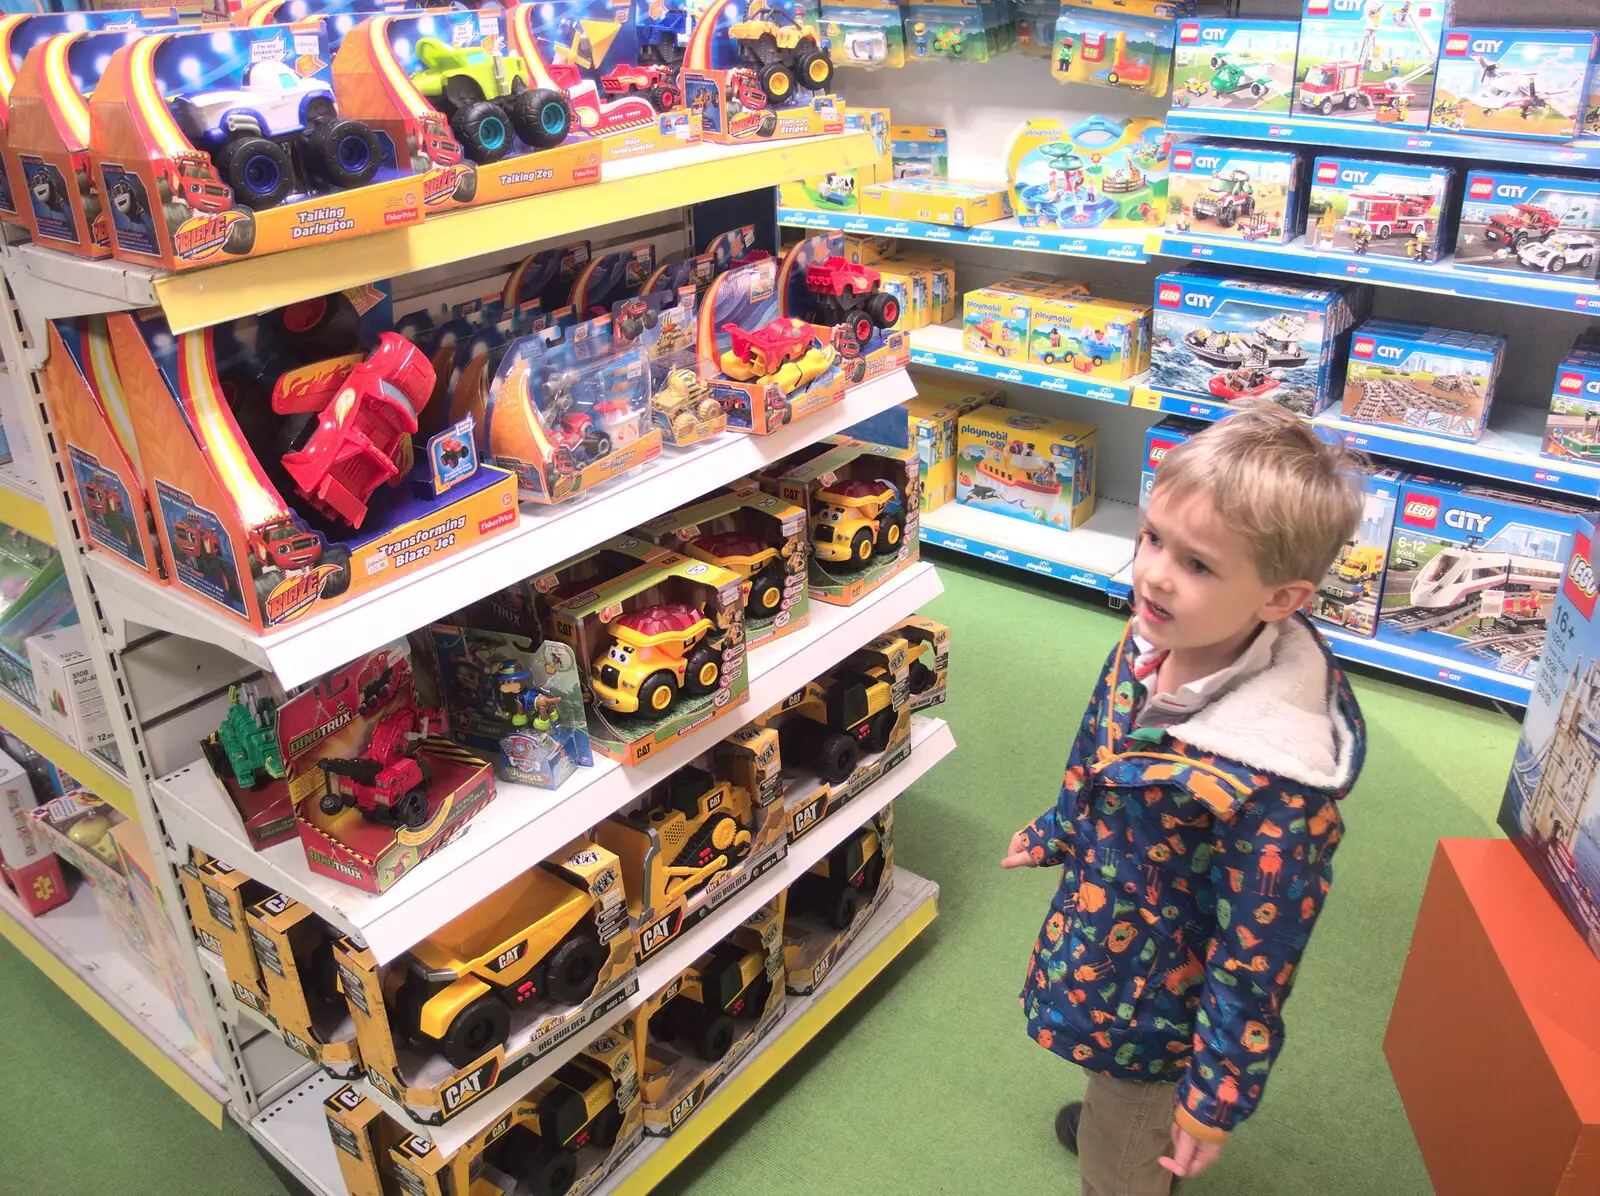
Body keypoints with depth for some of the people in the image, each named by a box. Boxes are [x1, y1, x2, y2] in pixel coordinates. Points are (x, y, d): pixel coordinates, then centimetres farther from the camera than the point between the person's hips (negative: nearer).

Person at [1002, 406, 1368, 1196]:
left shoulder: (1275, 782, -39)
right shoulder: (1153, 641, -17)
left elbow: (1257, 957, -27)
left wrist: (1217, 1099, -16)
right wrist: (1054, 834, 19)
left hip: (1157, 1006, -7)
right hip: (1102, 928, 7)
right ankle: (1116, 1120, 68)